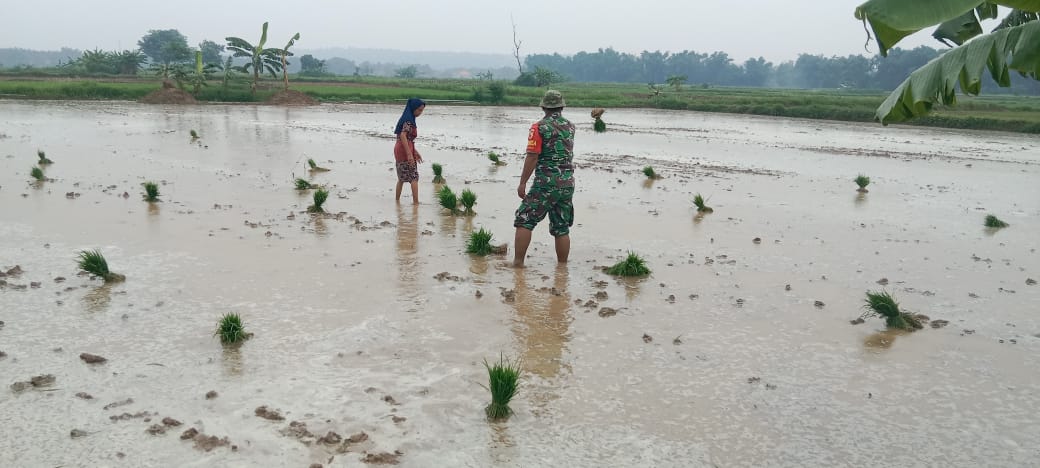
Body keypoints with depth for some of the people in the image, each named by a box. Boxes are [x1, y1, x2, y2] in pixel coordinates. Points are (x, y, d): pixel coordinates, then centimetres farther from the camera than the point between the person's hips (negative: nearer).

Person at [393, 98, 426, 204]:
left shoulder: (408, 118, 16)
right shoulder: (408, 119, -13)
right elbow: (403, 136, -24)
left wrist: (415, 152, 21)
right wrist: (409, 154, -26)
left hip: (399, 150, 9)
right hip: (405, 150, -9)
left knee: (402, 177, 16)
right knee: (414, 177, -6)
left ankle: (397, 200, 21)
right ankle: (416, 202, -9)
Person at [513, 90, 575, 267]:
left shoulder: (539, 127, -7)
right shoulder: (570, 127, 10)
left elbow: (532, 157, -13)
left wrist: (522, 183, -9)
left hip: (545, 183, -5)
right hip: (567, 183, 5)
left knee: (525, 221, 1)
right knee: (562, 228, 10)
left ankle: (518, 262, -3)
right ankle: (562, 266, 13)